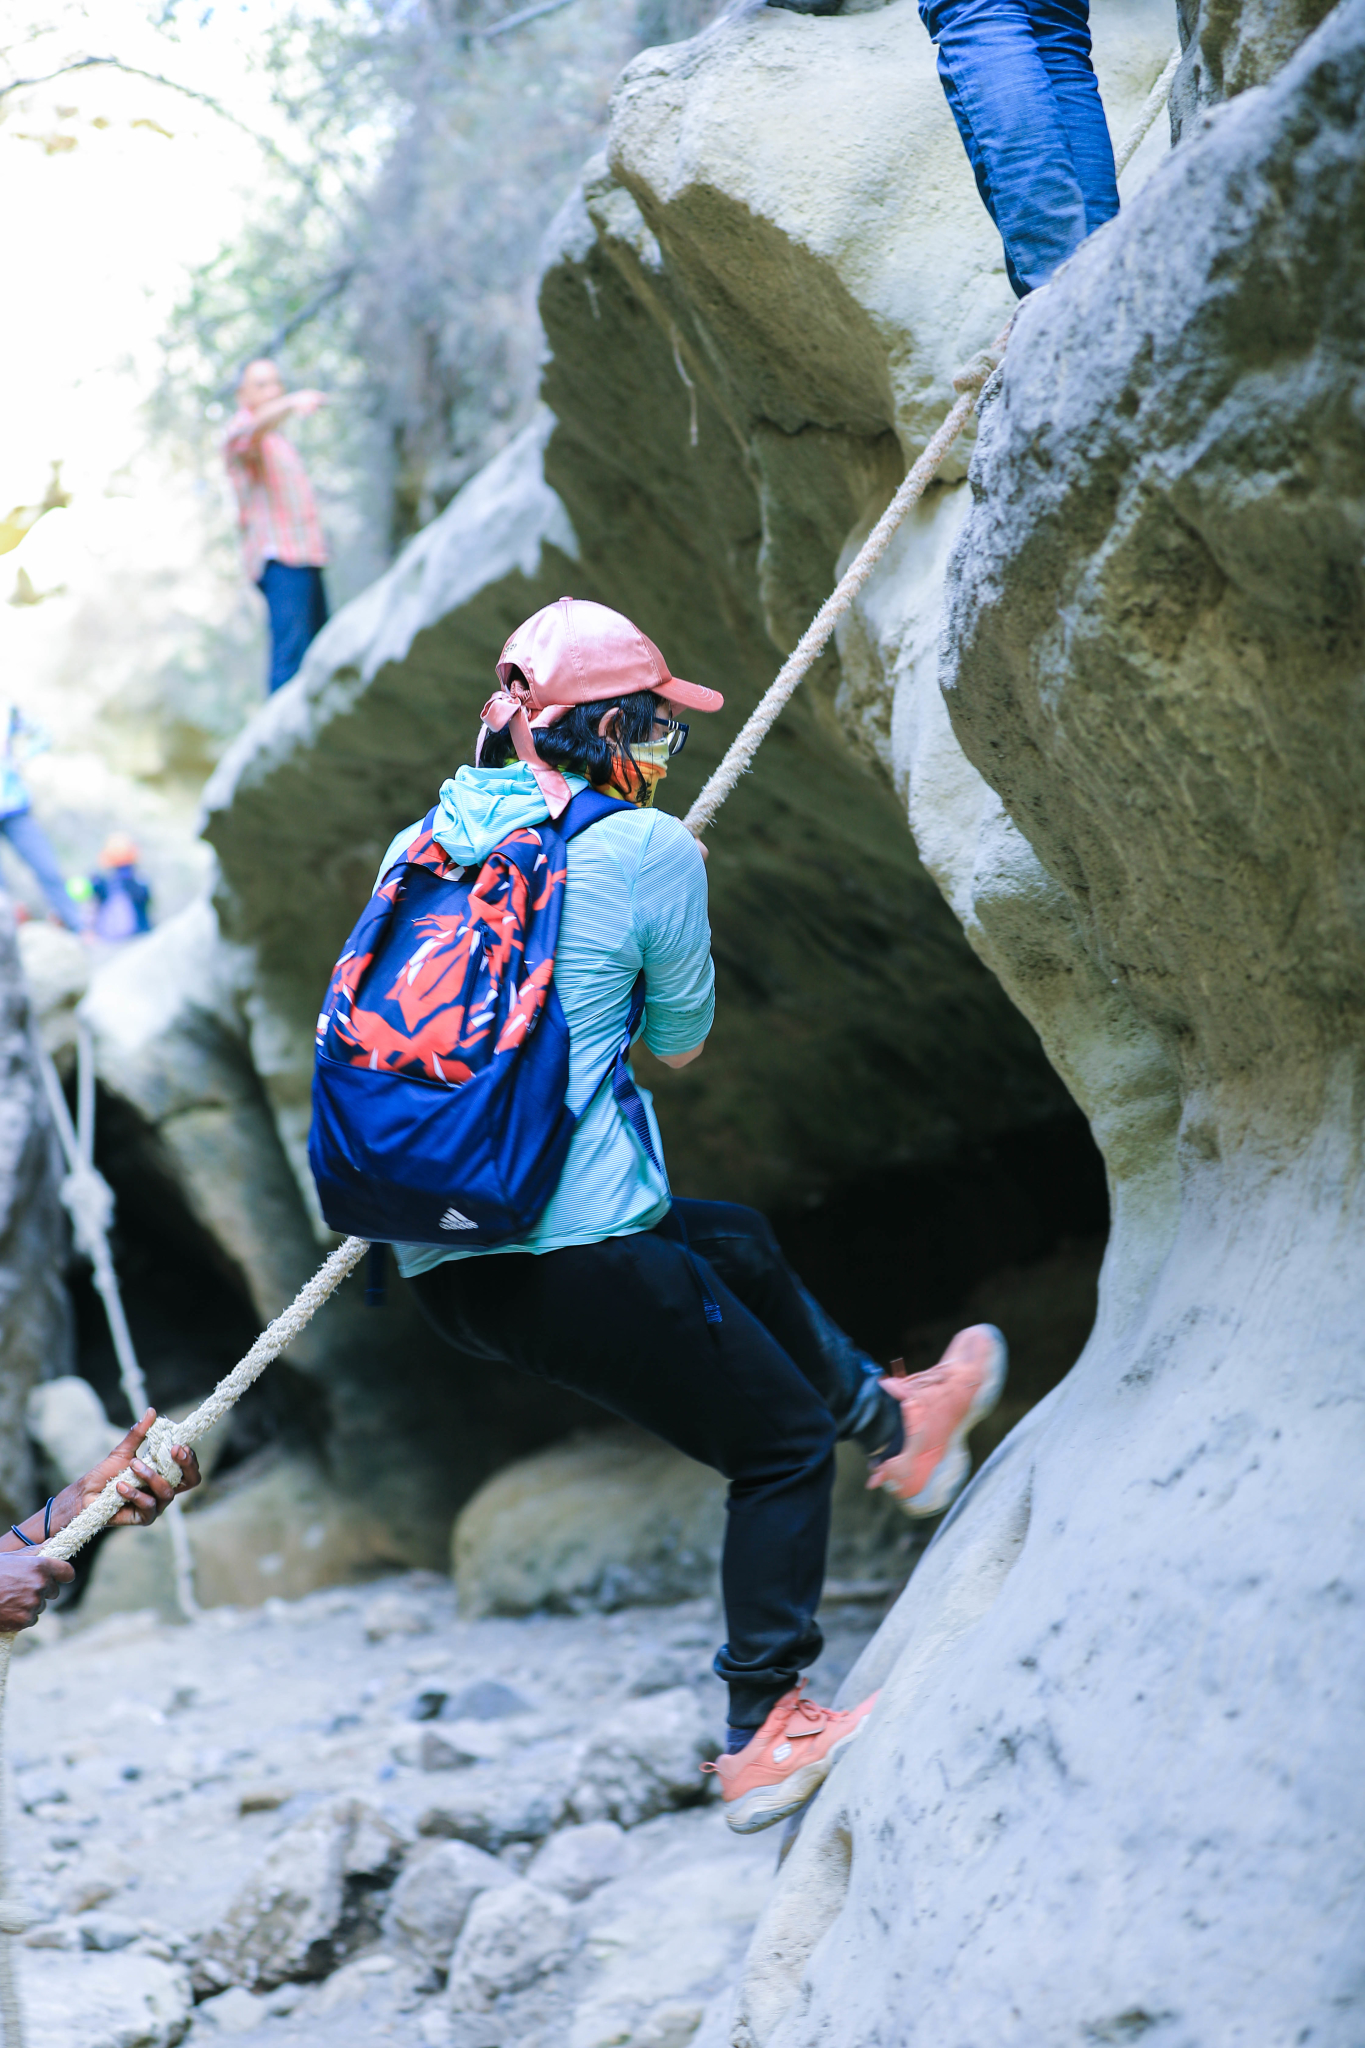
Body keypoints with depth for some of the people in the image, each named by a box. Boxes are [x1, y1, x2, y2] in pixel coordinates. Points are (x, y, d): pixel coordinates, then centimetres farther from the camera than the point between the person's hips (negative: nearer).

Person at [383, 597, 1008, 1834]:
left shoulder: (417, 846, 9)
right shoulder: (647, 850, -8)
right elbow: (681, 1042, 6)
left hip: (438, 1268, 7)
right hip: (577, 1255, -7)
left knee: (737, 1245, 31)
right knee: (782, 1447, 12)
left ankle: (897, 1420, 47)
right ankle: (764, 1736, 15)